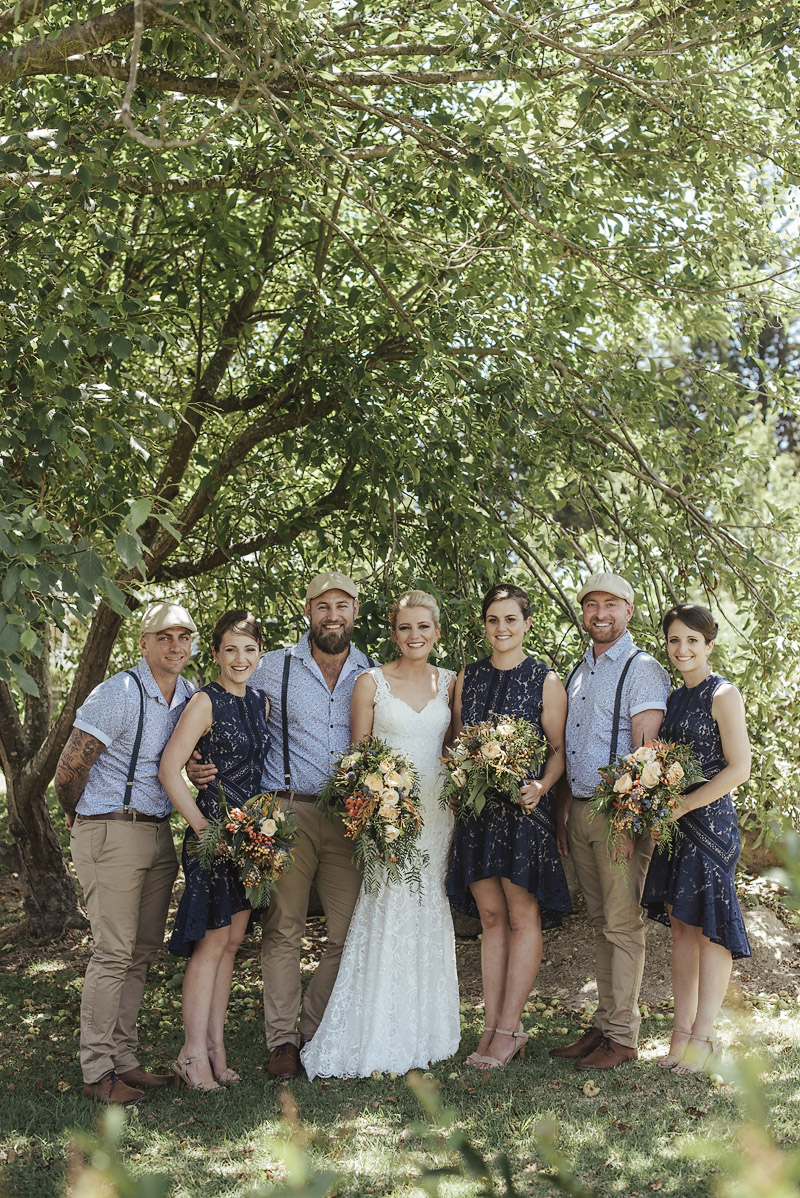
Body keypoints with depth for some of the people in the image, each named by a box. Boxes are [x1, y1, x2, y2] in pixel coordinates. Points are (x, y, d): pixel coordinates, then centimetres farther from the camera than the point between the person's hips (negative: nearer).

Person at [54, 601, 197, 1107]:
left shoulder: (190, 697, 8)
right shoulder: (118, 695, -14)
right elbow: (69, 771, -11)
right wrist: (82, 820, 4)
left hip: (159, 834, 7)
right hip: (112, 834, -7)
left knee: (143, 951, 9)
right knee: (114, 952, -7)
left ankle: (124, 1060, 18)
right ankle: (98, 1072, 0)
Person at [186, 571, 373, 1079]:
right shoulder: (273, 668, 3)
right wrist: (197, 761, -6)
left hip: (350, 819, 3)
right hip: (287, 812, -2)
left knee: (348, 932, 2)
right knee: (283, 928, -2)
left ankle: (316, 1033, 16)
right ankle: (283, 1039, 7)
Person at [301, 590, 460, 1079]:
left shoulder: (449, 682, 9)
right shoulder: (372, 682, 0)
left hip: (437, 810, 3)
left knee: (429, 914, 5)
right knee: (386, 916, -7)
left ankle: (422, 1036, 14)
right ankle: (379, 1042, -1)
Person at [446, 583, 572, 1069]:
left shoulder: (546, 680, -1)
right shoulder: (467, 678, 11)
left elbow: (559, 749, -2)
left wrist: (541, 786, -19)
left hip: (525, 808, -4)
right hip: (477, 809, 4)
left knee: (523, 917, -1)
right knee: (491, 917, 7)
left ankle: (509, 1030, 4)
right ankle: (493, 1029, 11)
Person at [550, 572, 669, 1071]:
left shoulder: (643, 670, -7)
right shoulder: (579, 672, 17)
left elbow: (645, 749, -15)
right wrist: (564, 809, 13)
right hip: (580, 810, 7)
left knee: (623, 924, -4)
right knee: (601, 923, 11)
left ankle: (623, 1036, 2)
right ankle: (603, 1025, 17)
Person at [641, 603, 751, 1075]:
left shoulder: (723, 695, -7)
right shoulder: (675, 698, 15)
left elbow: (739, 768, -13)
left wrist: (681, 806, -15)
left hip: (710, 820, -7)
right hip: (672, 824, 7)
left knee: (708, 925, -3)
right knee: (681, 925, 8)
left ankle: (703, 1035, 3)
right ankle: (682, 1029, 13)